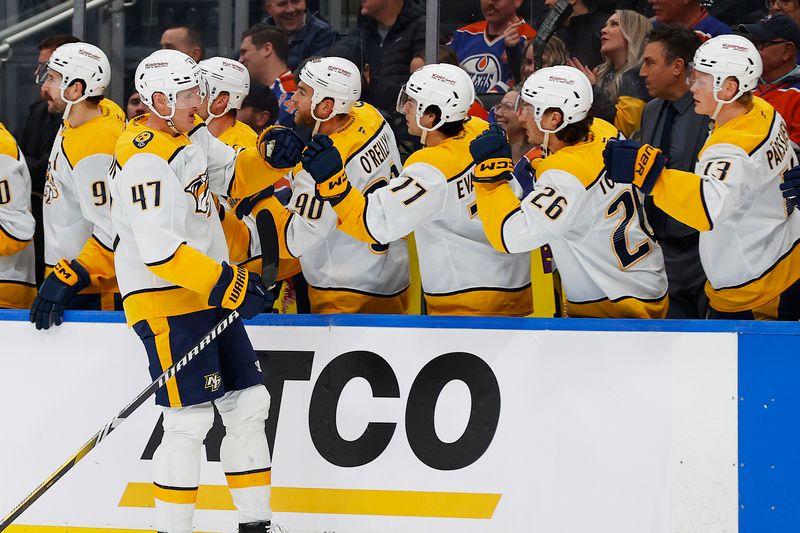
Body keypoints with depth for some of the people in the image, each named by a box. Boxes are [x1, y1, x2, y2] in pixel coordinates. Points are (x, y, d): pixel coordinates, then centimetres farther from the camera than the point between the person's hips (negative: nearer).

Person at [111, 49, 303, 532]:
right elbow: (159, 250, -27)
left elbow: (234, 177, 21)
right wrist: (228, 285, -26)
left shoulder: (190, 136, 9)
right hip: (165, 303, -10)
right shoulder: (146, 160, -21)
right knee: (190, 420, -12)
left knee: (249, 404, 12)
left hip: (208, 295, 10)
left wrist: (272, 155, -1)